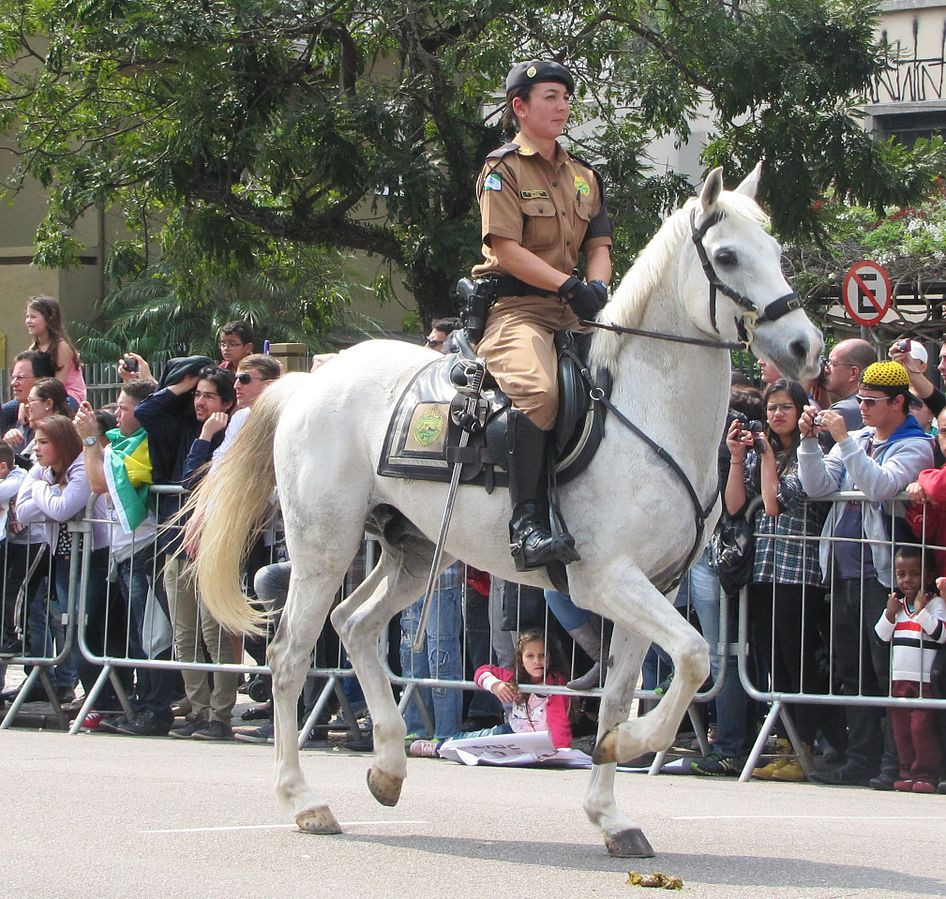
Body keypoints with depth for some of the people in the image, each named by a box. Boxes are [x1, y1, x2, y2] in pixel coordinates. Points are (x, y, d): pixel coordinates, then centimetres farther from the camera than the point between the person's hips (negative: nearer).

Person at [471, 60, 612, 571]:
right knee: (538, 389, -35)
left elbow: (598, 245, 15)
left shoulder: (583, 176, 21)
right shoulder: (503, 169, 0)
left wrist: (597, 287, -8)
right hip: (512, 306, -7)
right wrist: (568, 285, -21)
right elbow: (506, 248, -11)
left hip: (569, 308, 8)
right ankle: (527, 521, -37)